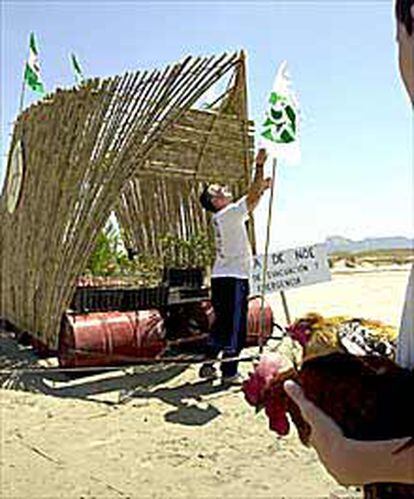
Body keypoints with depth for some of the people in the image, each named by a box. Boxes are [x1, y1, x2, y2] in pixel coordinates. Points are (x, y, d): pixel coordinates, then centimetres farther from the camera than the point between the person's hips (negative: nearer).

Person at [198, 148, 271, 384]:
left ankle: (208, 365, 19)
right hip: (233, 278, -9)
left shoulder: (226, 215, 16)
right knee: (234, 326, -4)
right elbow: (252, 197, -15)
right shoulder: (229, 214, -11)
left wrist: (262, 187, 17)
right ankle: (230, 372, 2)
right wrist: (259, 166, -10)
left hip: (222, 277, 9)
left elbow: (251, 200, 27)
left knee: (222, 324, 15)